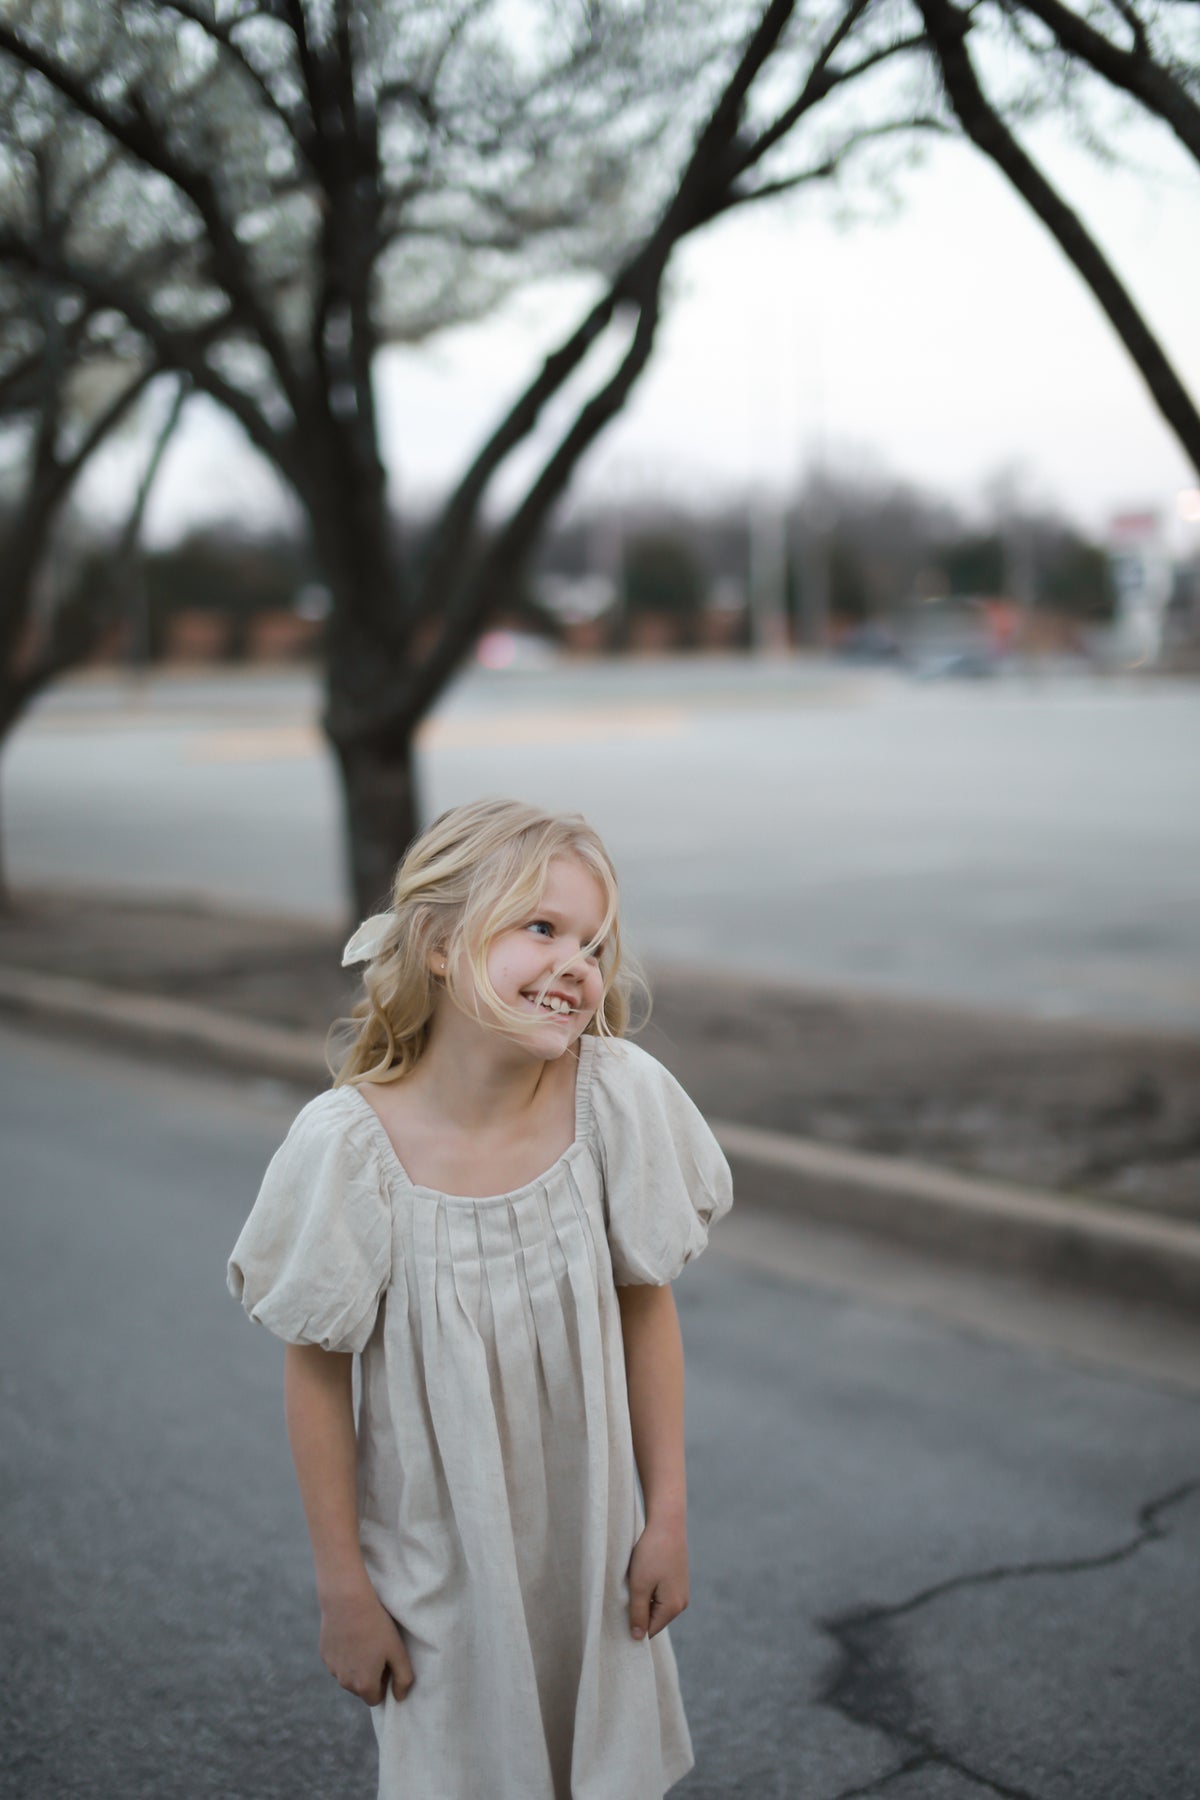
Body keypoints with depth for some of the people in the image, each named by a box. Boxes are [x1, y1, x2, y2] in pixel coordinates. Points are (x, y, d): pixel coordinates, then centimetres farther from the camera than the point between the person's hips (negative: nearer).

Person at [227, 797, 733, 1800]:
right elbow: (317, 1373, -12)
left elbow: (646, 1310, -6)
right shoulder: (349, 1145, -24)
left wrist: (668, 1515, 0)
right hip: (436, 1557, -2)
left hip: (591, 1536, 2)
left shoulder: (621, 1095, -19)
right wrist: (342, 1585, -5)